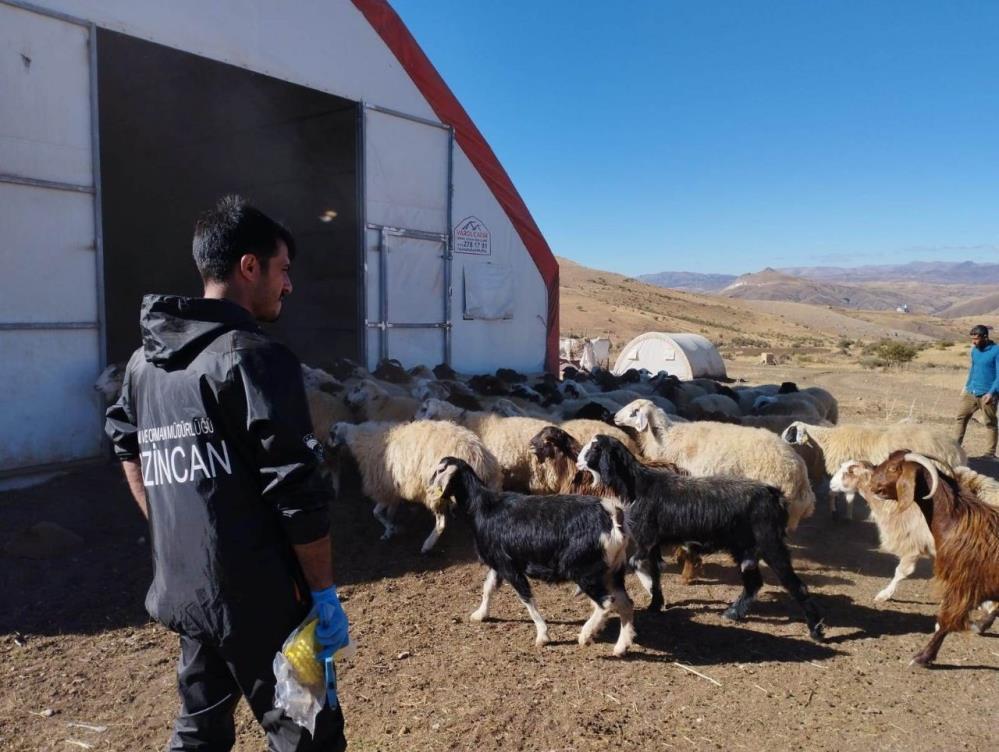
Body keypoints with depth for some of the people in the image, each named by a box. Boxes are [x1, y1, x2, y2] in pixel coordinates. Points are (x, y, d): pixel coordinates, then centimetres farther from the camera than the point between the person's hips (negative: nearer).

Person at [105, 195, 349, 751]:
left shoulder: (144, 361, 9)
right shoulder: (256, 357, -16)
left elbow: (128, 449, 24)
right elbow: (298, 493, -18)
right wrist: (325, 594, -10)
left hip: (182, 590, 8)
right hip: (258, 596, -8)